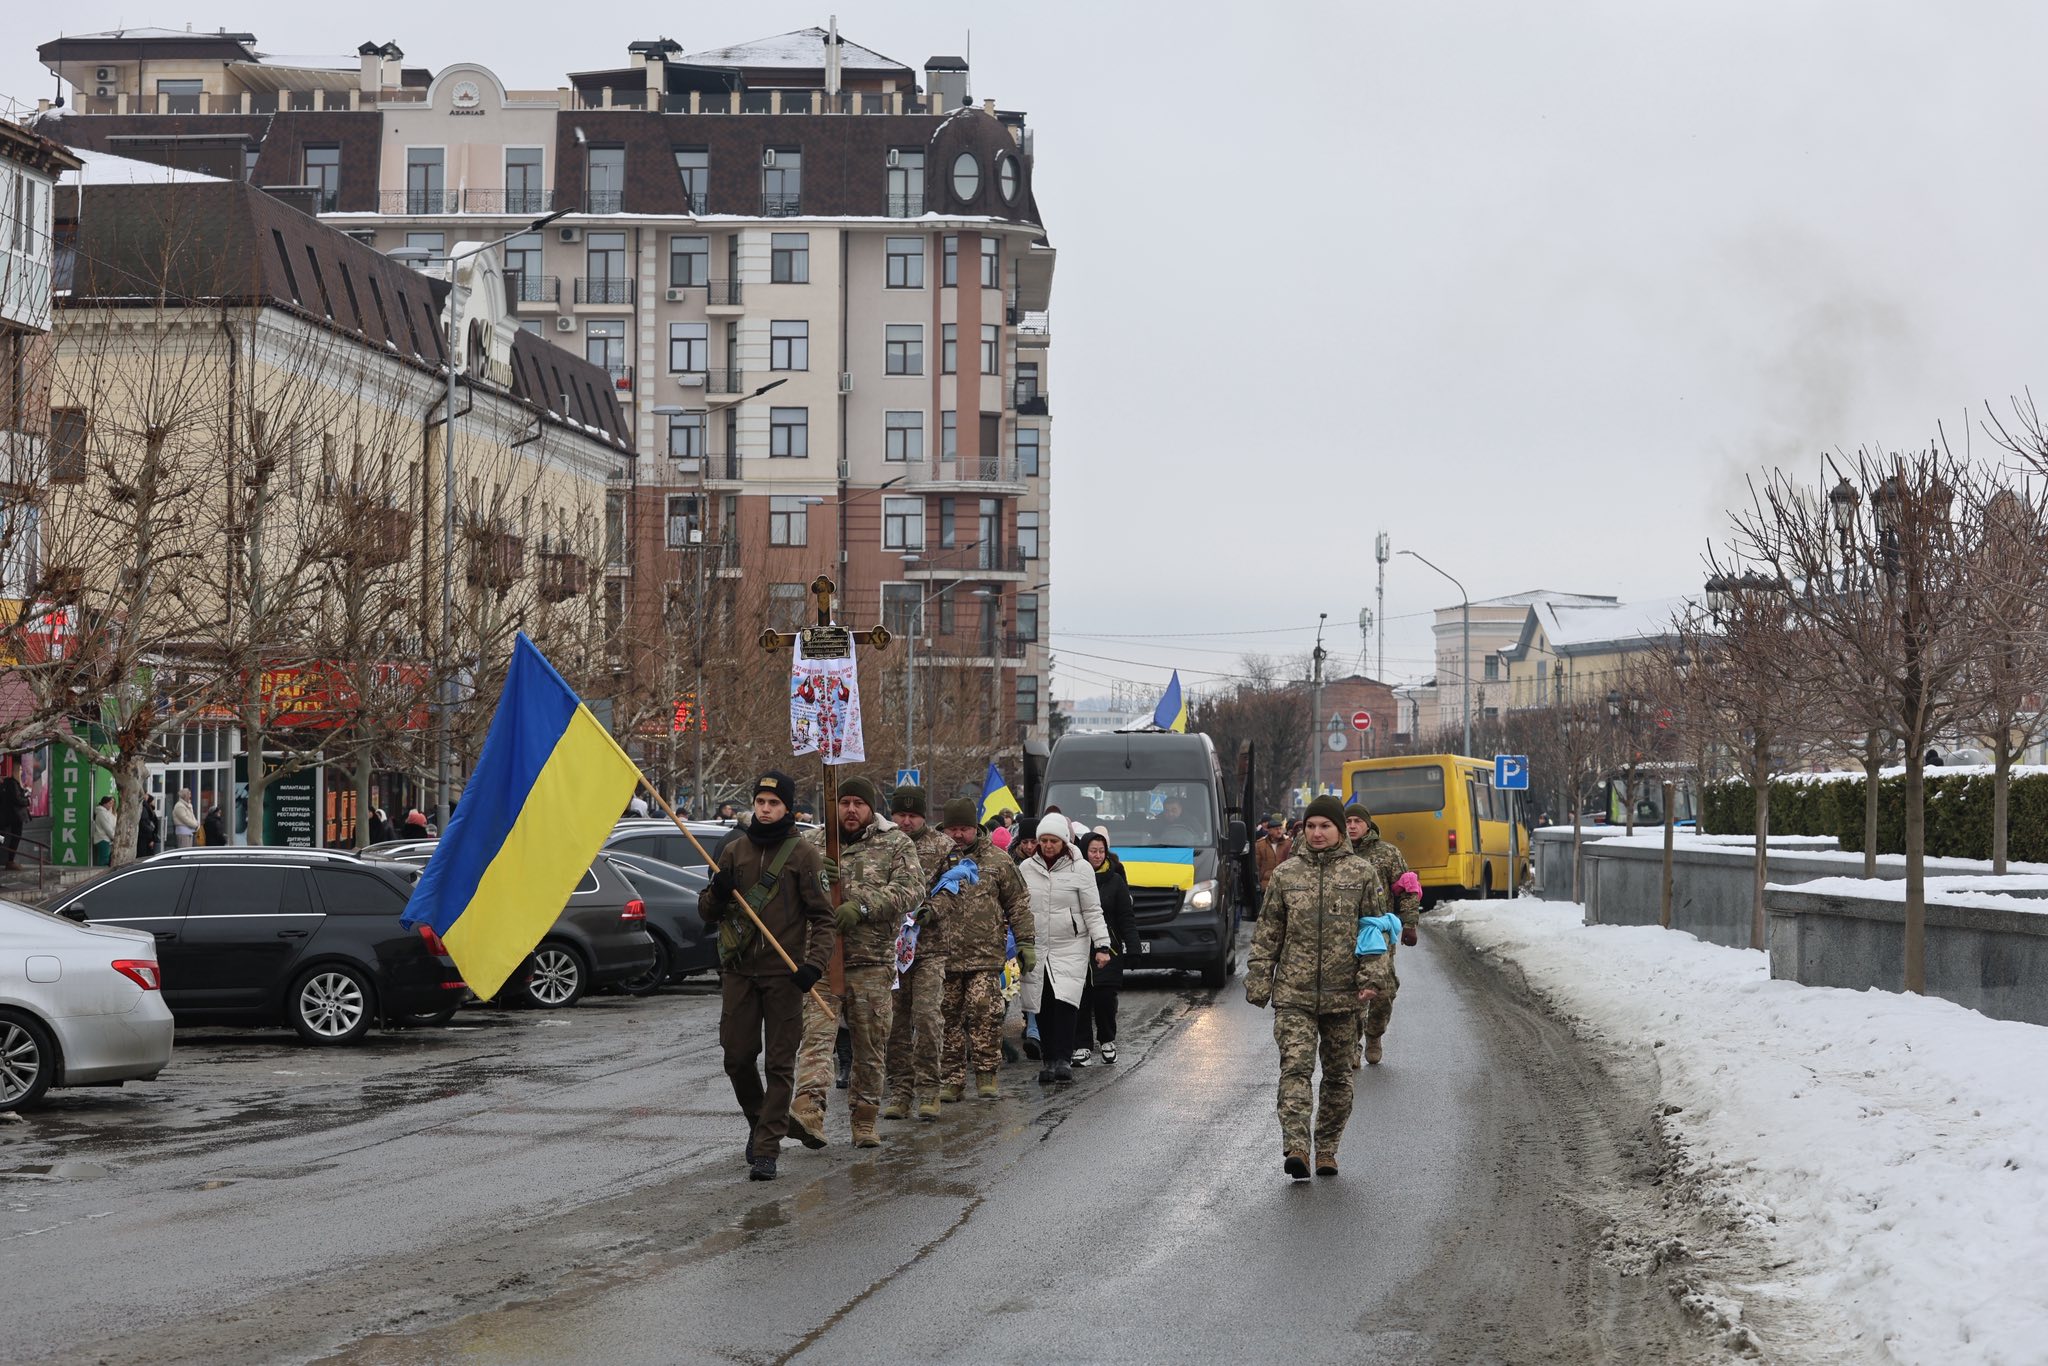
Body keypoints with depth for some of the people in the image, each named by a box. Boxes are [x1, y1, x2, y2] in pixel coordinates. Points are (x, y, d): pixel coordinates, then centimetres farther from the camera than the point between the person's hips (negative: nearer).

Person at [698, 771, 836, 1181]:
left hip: (784, 975, -3)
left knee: (780, 1064, -4)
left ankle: (765, 1149, -2)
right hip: (738, 970, 3)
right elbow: (706, 915, 14)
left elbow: (823, 917, -1)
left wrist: (815, 963, -16)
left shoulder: (803, 855, 0)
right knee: (737, 1057, 4)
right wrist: (716, 893, -8)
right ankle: (758, 1122, 30)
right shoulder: (734, 850, 10)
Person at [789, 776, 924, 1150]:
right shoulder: (812, 844, 12)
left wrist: (863, 908, -19)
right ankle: (808, 1113, -31)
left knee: (871, 1048, 7)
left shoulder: (896, 844, 6)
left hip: (873, 963, 0)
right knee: (816, 1034, -17)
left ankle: (865, 1122, 19)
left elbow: (911, 889, -7)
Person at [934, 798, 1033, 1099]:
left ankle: (987, 1074, 1)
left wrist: (1026, 942, 8)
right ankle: (951, 1078, 11)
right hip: (943, 956, 1)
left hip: (986, 954, -1)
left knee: (985, 1013, -10)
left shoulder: (997, 860, 8)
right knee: (949, 1018, 4)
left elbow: (1019, 904, 12)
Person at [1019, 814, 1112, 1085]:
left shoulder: (1080, 869, 1)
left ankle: (1063, 1060, -14)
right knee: (1042, 1007, 0)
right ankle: (1050, 1060, 7)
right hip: (1036, 949, 3)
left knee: (1064, 1002, -15)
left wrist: (1102, 945, -4)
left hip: (1071, 948, -3)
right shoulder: (1027, 868, 8)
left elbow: (1092, 911, 3)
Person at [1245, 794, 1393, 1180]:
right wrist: (1258, 982, 5)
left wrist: (1371, 977, -8)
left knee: (1338, 1076, 8)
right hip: (1293, 993, 0)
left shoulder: (1363, 874, 4)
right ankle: (1295, 1147, -23)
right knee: (1295, 1067, -15)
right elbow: (1267, 933, 10)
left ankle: (1326, 1149, 20)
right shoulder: (1286, 874, 7)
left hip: (1343, 995, 0)